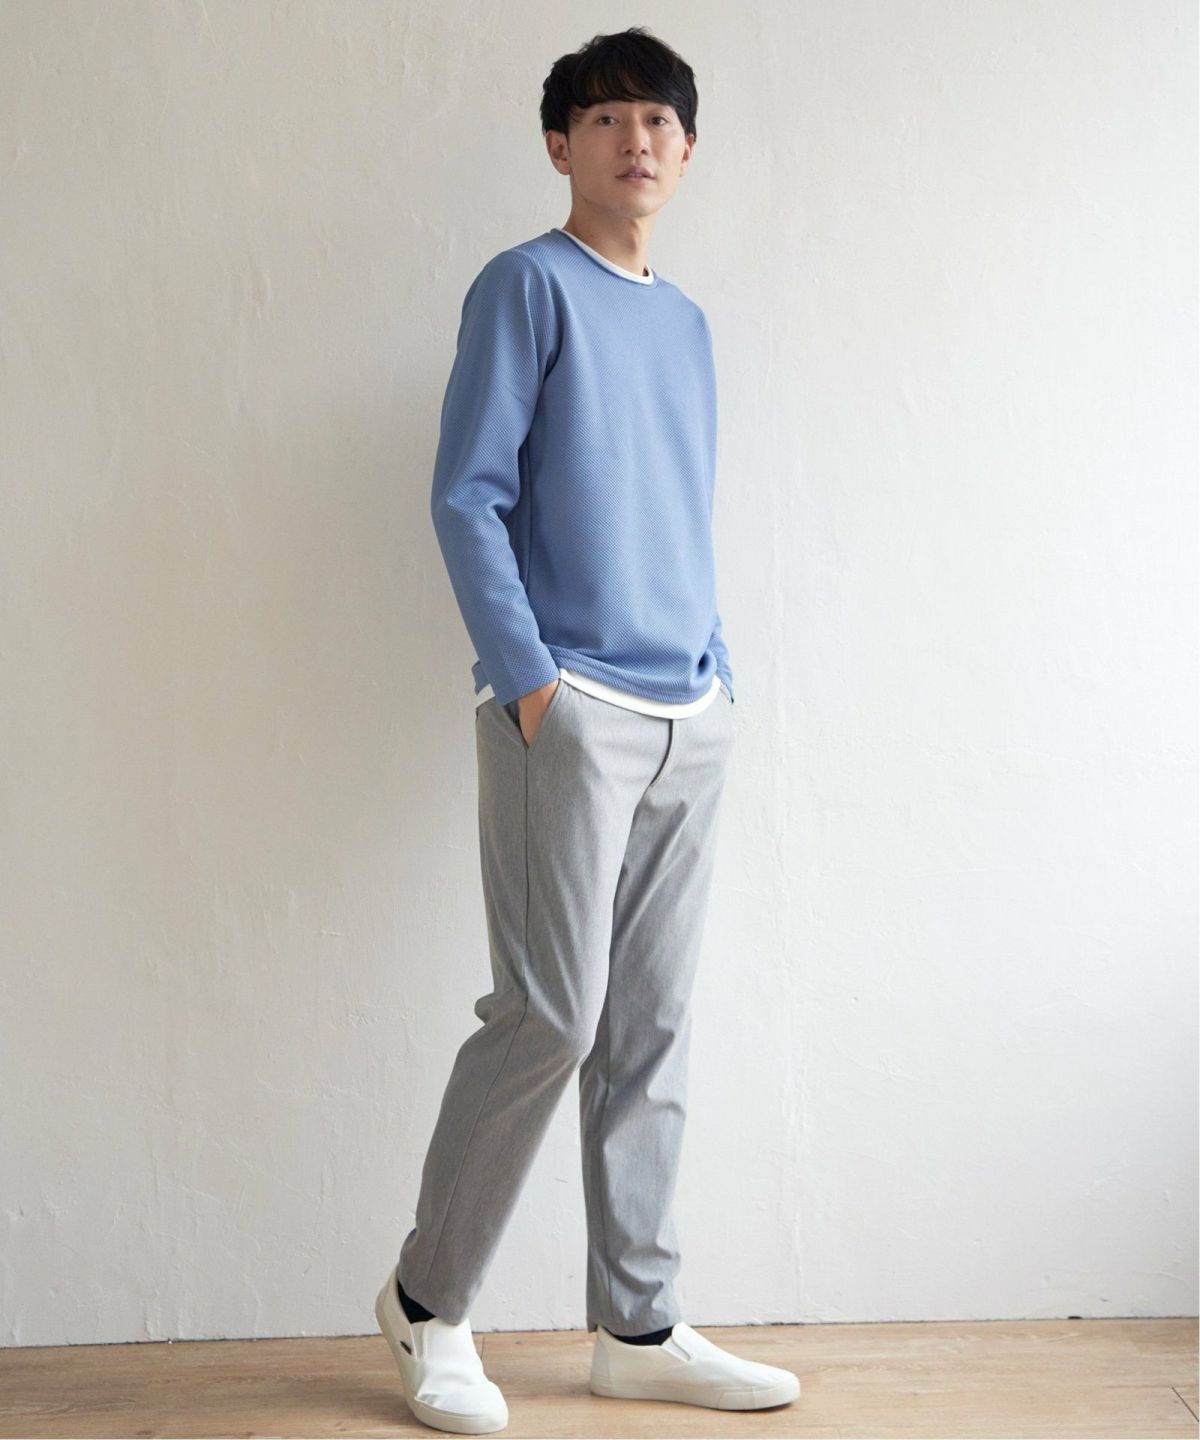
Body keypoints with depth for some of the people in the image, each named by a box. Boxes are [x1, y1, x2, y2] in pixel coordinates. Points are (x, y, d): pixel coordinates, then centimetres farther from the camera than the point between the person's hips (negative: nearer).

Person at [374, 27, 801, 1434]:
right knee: (550, 1015, -7)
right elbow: (466, 498, -7)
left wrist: (718, 672, 12)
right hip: (568, 710, -6)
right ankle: (428, 1301, 12)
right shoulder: (527, 285, 0)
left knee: (650, 1030, 8)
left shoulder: (686, 322, 20)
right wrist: (528, 678, -14)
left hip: (689, 721, 7)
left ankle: (636, 1326, 17)